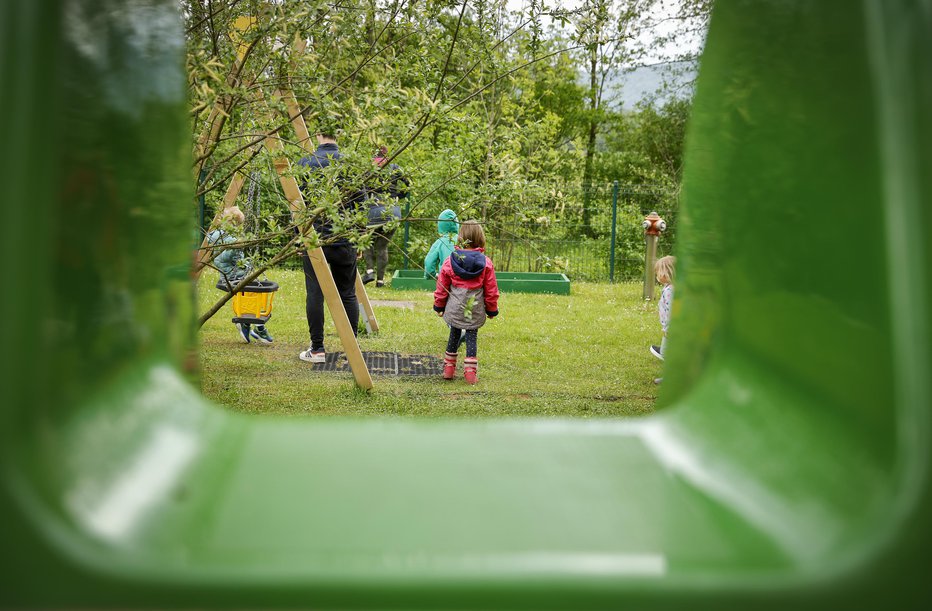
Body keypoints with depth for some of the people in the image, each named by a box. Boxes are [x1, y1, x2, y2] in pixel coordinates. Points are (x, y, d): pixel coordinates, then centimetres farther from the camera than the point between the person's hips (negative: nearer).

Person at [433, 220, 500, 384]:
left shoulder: (450, 261, -5)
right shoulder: (486, 263, -7)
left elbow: (442, 287, 3)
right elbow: (491, 290, 0)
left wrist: (439, 306, 16)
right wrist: (492, 309, 13)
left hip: (455, 309, 1)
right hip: (475, 310, -1)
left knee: (454, 334, 16)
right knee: (472, 337, 6)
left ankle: (449, 367, 23)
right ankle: (470, 371, 1)